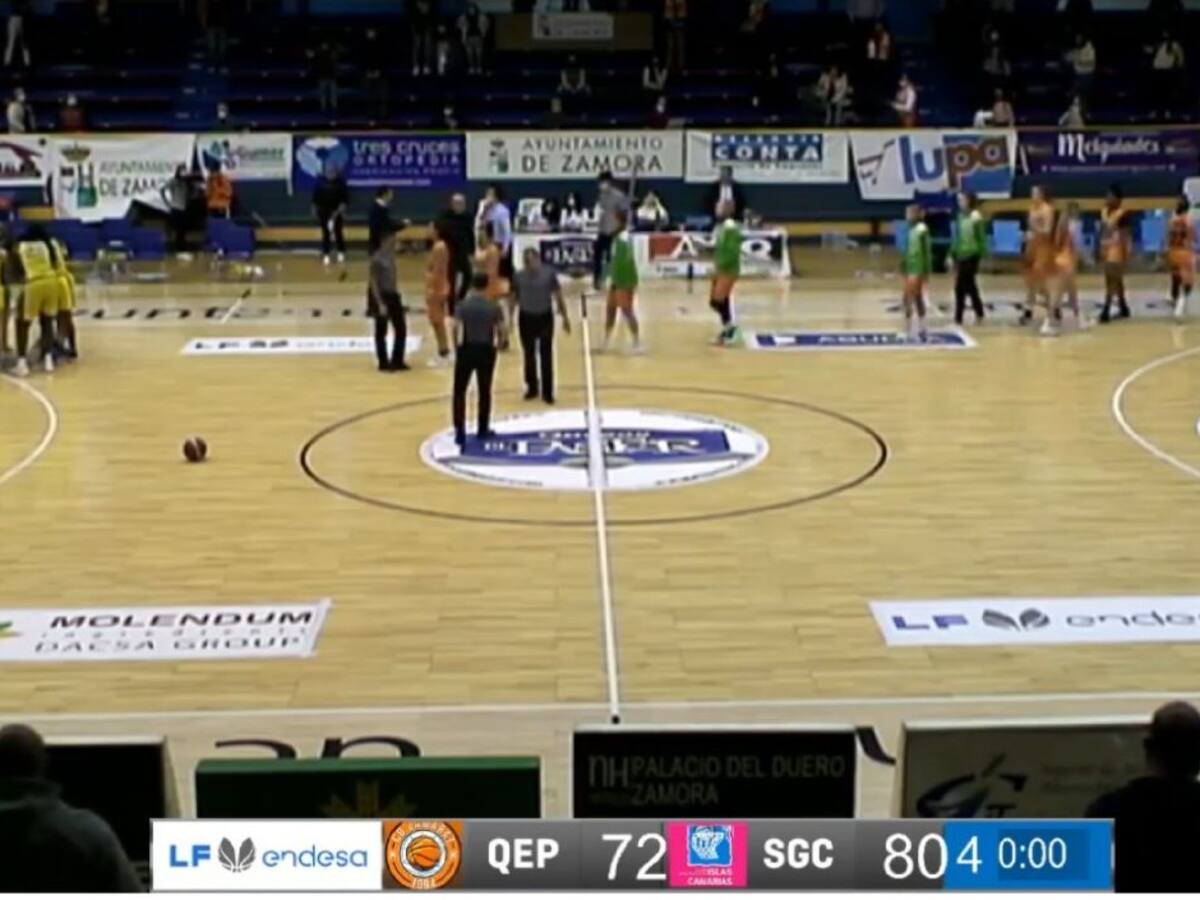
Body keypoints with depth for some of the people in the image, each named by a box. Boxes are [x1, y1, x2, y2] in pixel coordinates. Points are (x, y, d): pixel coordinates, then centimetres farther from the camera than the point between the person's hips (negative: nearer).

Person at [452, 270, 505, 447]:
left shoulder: (463, 305, -8)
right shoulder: (493, 307, -3)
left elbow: (457, 328, -14)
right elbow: (501, 331, -3)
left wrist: (457, 346, 0)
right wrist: (498, 344, 16)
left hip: (467, 349, -2)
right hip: (486, 350, 2)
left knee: (459, 391, 7)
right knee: (484, 391, 15)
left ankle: (460, 432, -1)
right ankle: (483, 430, 24)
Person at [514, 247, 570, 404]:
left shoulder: (549, 273, -8)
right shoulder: (519, 276, -4)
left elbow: (558, 296, -2)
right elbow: (515, 298, 6)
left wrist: (565, 317, -1)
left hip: (545, 317, -2)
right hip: (526, 318, 2)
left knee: (546, 356, 1)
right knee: (529, 355, 10)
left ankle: (547, 391, 8)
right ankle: (532, 388, 25)